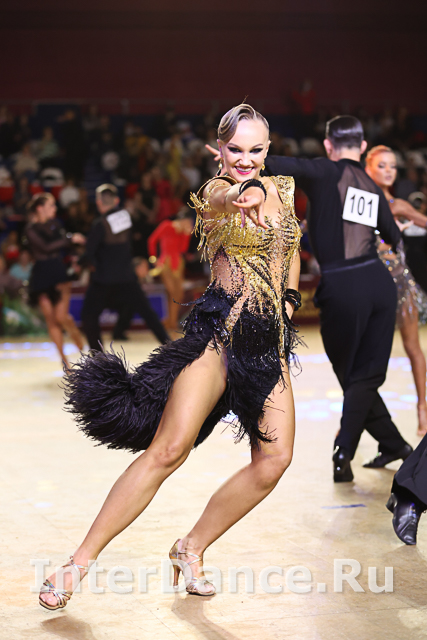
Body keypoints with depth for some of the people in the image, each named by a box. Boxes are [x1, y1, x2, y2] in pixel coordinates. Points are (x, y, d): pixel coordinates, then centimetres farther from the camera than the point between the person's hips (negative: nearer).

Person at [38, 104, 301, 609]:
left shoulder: (283, 189, 14)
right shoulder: (214, 191, -4)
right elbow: (225, 199, -29)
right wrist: (246, 193, -50)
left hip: (269, 338, 6)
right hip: (219, 330, -6)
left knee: (275, 458, -4)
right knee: (168, 449, -17)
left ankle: (192, 548, 13)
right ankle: (81, 561, -11)